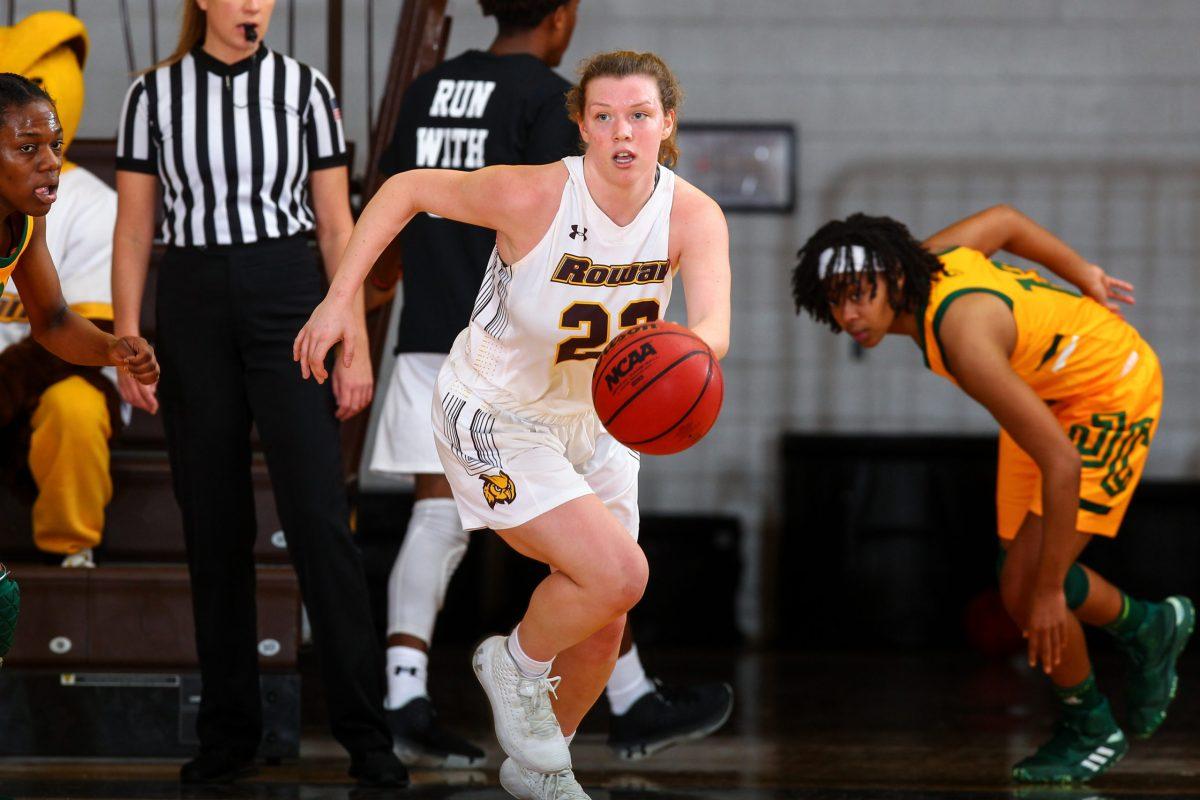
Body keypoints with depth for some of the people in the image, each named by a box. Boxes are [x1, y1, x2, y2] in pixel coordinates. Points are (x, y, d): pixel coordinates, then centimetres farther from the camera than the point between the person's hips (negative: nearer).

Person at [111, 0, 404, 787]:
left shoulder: (306, 89, 1)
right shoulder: (155, 94, 3)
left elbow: (337, 225, 2)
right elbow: (134, 229, 4)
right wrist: (126, 346, -3)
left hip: (287, 307, -1)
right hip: (194, 312, 1)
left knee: (320, 517, -10)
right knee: (214, 524, 5)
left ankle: (365, 733, -8)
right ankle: (230, 733, 13)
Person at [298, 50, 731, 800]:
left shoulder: (693, 217, -18)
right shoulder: (534, 195, -28)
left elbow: (715, 324, -34)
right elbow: (407, 188, -14)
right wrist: (341, 299, -19)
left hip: (594, 422, 6)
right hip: (495, 420, -6)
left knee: (604, 624, 14)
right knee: (618, 574, -23)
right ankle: (518, 666, 8)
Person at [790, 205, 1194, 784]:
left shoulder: (964, 337, -39)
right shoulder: (925, 257, -15)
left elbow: (1061, 462, -37)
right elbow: (1002, 220, 7)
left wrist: (1051, 589, -31)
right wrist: (1082, 278, 20)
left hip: (1112, 394, -9)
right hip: (1049, 390, 9)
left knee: (1026, 591, -14)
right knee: (1024, 574, 12)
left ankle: (1090, 731, 11)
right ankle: (1149, 629, 39)